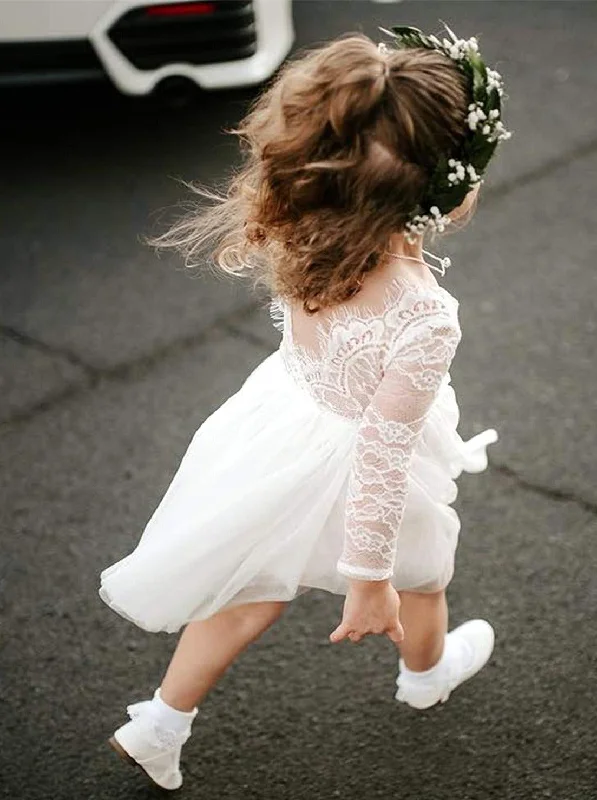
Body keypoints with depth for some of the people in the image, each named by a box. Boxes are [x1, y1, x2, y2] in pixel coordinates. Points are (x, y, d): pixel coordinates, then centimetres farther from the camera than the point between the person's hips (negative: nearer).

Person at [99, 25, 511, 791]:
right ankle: (427, 673, 63)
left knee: (252, 591, 28)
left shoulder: (305, 227, -22)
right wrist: (370, 577, -17)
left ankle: (157, 726, 39)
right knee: (417, 575, 31)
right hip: (348, 469, -5)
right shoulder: (425, 320, -39)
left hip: (286, 419, 5)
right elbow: (382, 454, -31)